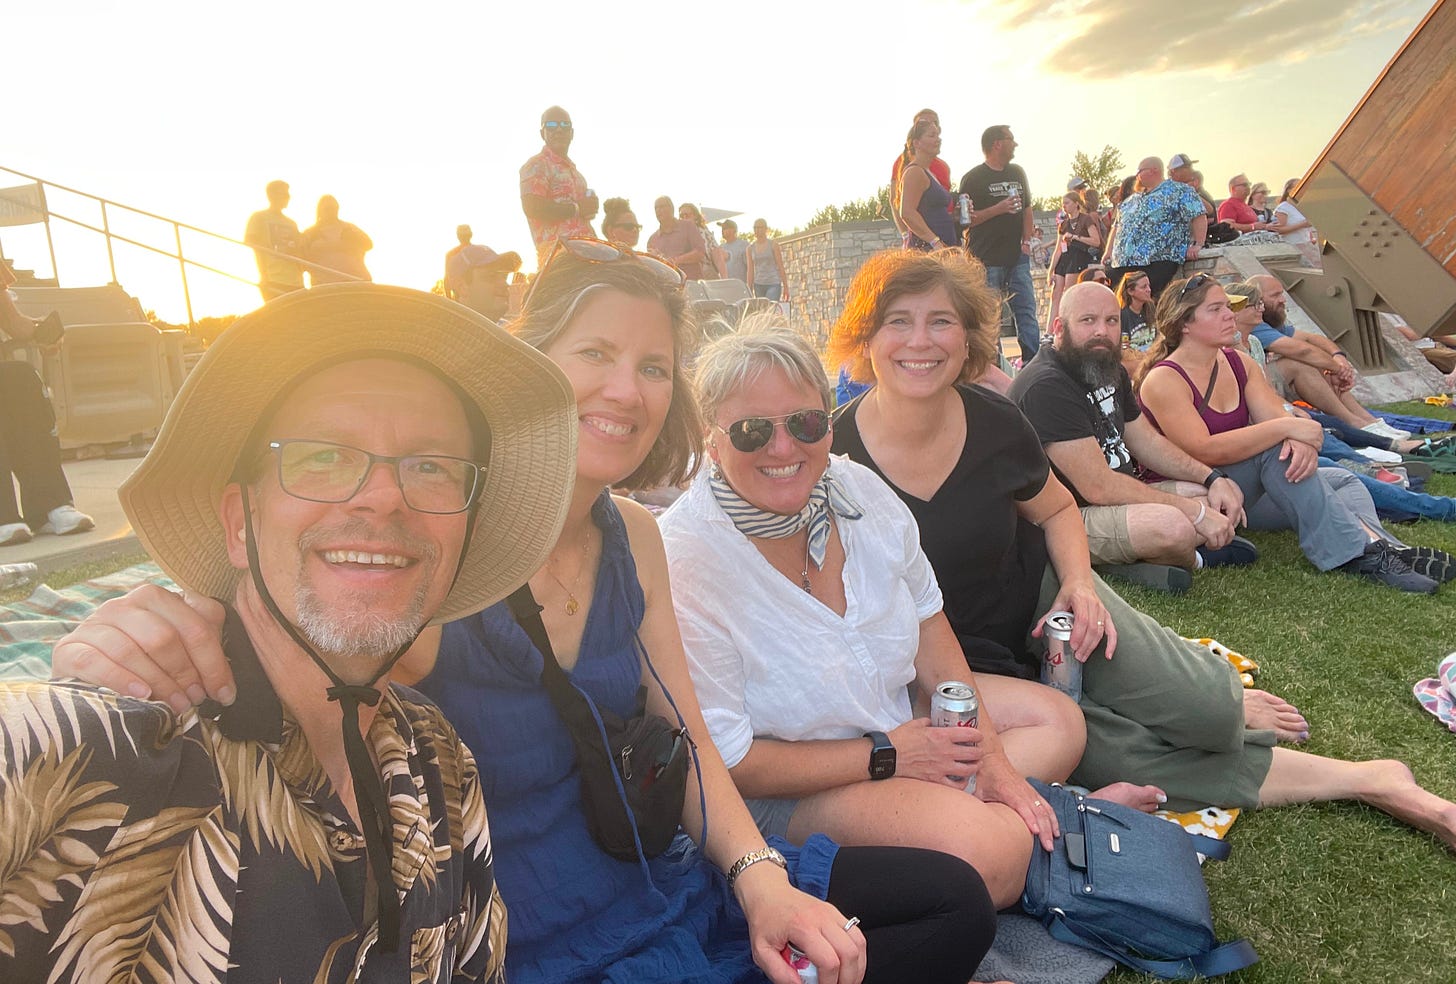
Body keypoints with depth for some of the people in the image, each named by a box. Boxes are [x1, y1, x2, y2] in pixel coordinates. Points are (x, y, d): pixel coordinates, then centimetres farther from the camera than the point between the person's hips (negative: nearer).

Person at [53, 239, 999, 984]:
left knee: (955, 899, 8)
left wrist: (763, 882, -10)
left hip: (656, 891, 7)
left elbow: (685, 740, 4)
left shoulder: (631, 537, -2)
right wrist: (117, 655, -46)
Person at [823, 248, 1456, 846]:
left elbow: (1057, 509, 8)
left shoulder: (995, 424, -11)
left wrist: (1078, 582, -9)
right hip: (961, 663, -2)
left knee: (1205, 711, -18)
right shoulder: (836, 457, -20)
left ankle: (1220, 702, 22)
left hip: (1040, 597, 2)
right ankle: (1361, 778, 0)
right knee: (1115, 751, -19)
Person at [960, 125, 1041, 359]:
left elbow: (1027, 208, 22)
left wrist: (1027, 241, 8)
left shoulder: (1017, 173, 17)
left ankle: (1033, 360, 1)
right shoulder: (973, 178, -3)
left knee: (1026, 310, 0)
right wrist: (999, 209, -17)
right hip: (987, 259, -5)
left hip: (1017, 256, 5)